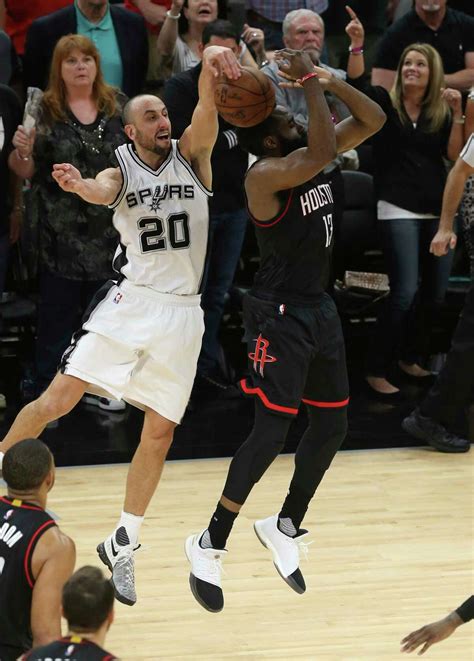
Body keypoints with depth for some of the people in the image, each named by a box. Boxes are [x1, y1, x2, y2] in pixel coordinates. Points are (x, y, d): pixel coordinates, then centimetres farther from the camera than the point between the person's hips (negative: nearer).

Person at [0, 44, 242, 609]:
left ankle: (121, 547, 14)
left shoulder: (191, 155, 3)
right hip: (128, 302, -1)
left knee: (160, 431, 3)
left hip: (181, 313, 1)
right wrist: (79, 186, -49)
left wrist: (211, 70, -39)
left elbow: (206, 112, -18)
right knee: (60, 397, -13)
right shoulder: (120, 170, 1)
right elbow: (102, 191, -24)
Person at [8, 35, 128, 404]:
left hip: (109, 230, 3)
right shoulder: (45, 110, -4)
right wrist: (22, 150, -24)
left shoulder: (118, 105, 4)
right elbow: (25, 171, -3)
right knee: (58, 312, 1)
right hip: (61, 231, -3)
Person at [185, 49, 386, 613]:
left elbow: (373, 121, 6)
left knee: (331, 425, 13)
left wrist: (327, 78, -7)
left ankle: (285, 528, 30)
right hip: (279, 315, -9)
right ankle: (210, 545, 2)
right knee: (272, 430, -10)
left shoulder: (309, 156, 5)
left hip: (318, 307, 9)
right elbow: (322, 155, -37)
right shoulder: (265, 174, -19)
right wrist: (310, 81, -27)